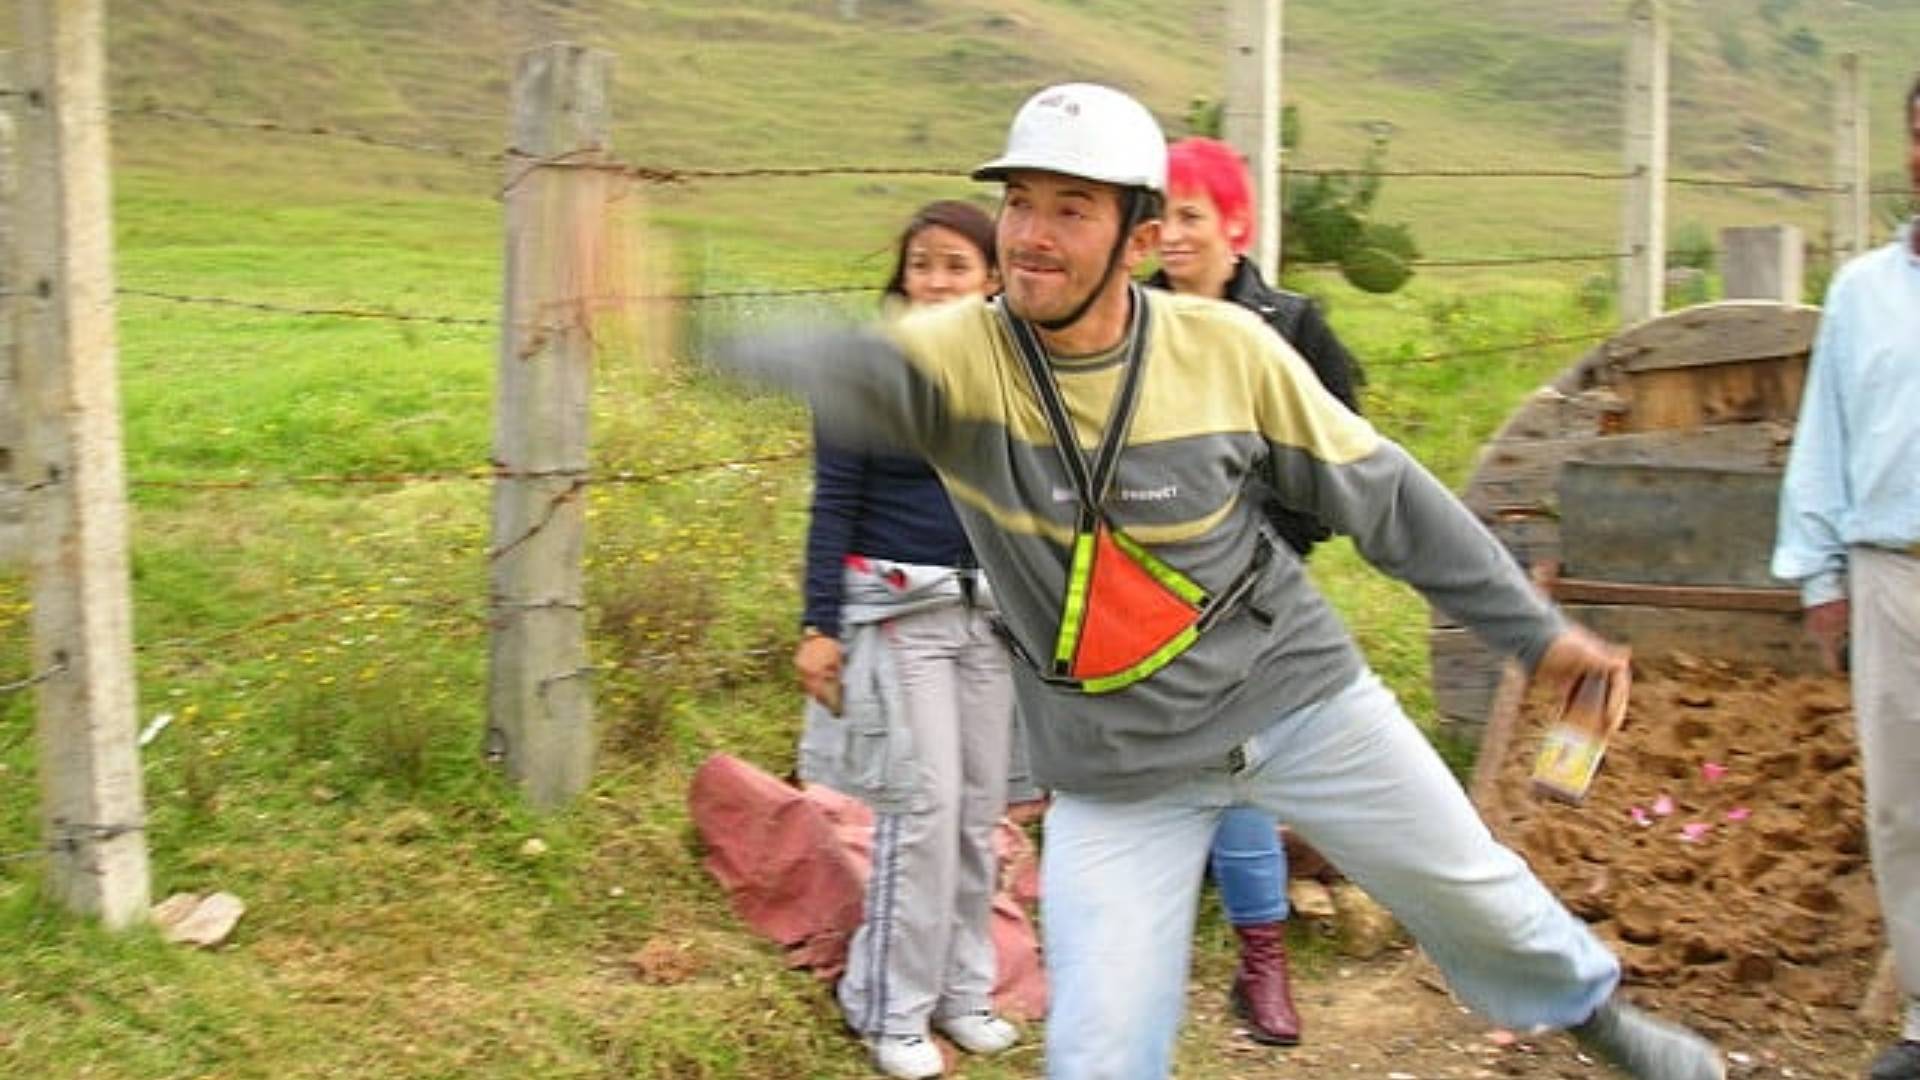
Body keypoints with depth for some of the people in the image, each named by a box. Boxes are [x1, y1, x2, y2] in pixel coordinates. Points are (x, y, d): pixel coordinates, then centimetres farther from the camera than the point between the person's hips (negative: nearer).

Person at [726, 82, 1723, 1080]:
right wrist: (781, 354, -64)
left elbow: (1381, 494, -1)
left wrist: (1536, 630, 2)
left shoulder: (1227, 347, -13)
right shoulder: (962, 353, -17)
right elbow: (861, 374, -40)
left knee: (1473, 893, 16)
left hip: (1298, 699, 1)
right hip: (1115, 766, -1)